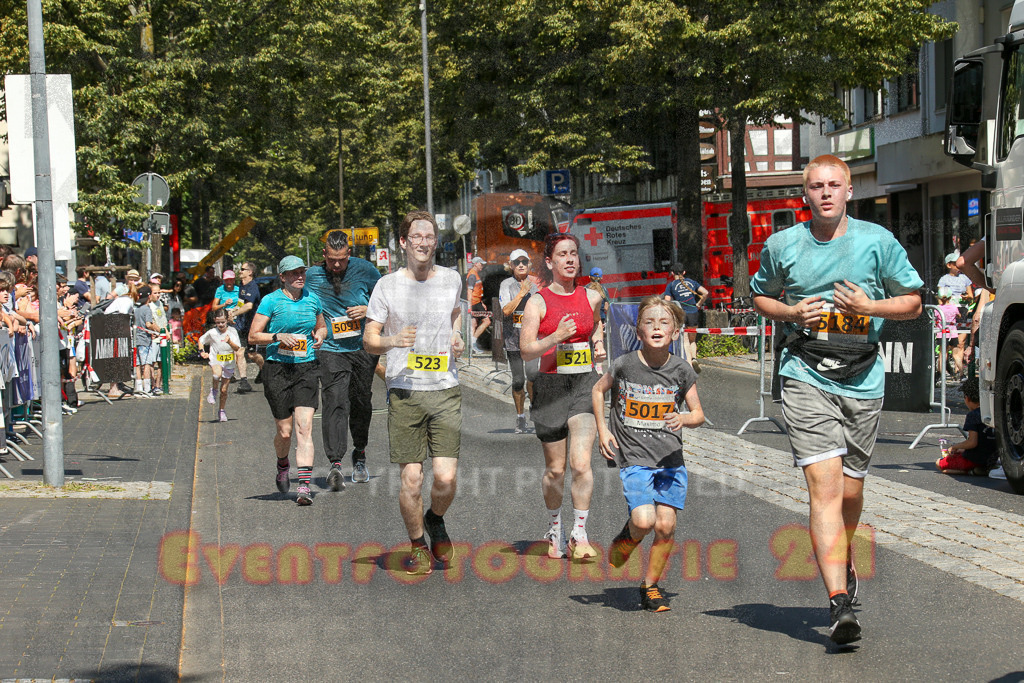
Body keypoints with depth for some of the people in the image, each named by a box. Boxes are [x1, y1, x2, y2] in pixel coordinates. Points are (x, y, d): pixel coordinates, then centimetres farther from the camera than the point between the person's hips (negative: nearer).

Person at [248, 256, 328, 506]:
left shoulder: (312, 300, 8)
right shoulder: (271, 301, -3)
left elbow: (321, 326, 26)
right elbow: (253, 336, -3)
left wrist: (319, 336, 3)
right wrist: (279, 337, -18)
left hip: (306, 368, 2)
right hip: (277, 370, -2)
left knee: (304, 427, -11)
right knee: (284, 431, 4)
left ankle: (304, 486, -16)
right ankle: (282, 466, 37)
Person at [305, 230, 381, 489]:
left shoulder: (364, 270, -1)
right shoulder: (311, 276, 0)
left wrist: (369, 310, -9)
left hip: (364, 348, 1)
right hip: (331, 350, -1)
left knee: (362, 403, 11)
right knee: (334, 402, -15)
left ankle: (359, 454, 33)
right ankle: (335, 463, -21)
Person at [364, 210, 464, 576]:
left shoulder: (451, 279, 9)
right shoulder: (387, 286, 1)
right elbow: (368, 341, 2)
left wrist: (456, 335, 9)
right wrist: (392, 340, -19)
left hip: (445, 390, 2)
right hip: (405, 391, -2)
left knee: (446, 478, -8)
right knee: (412, 479, -3)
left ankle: (435, 520, 25)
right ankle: (418, 545, 19)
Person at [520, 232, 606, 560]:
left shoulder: (591, 297, 7)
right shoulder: (538, 302, -3)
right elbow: (526, 350, -10)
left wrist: (599, 346, 12)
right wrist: (556, 337, -24)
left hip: (585, 385, 1)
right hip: (550, 387, -1)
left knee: (581, 463, -15)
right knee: (555, 469, 7)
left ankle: (579, 536, -10)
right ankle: (553, 528, 30)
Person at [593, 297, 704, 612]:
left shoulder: (681, 370, -3)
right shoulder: (625, 365, -7)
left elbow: (698, 414, 6)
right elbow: (598, 390, 12)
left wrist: (684, 419, -16)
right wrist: (602, 429, 3)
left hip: (670, 458, 2)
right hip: (634, 457, -2)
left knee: (666, 524, -6)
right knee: (644, 520, -19)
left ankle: (650, 586, 14)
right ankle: (629, 536, 18)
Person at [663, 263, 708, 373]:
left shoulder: (670, 285, 3)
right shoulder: (692, 282, 10)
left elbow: (667, 302, -6)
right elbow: (705, 293, 1)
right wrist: (699, 305, 10)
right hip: (694, 313, 2)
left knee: (685, 341, -2)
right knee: (692, 340, 17)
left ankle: (689, 362, -15)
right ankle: (694, 358, -5)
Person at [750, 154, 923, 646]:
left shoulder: (877, 242, 0)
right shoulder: (783, 246, 2)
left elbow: (912, 302, 7)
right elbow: (760, 296, 18)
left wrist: (869, 306, -11)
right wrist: (792, 313, -3)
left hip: (863, 381, 1)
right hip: (805, 378, -1)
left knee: (850, 491, 12)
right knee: (824, 487, -15)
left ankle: (844, 561, 44)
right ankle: (839, 601, -21)